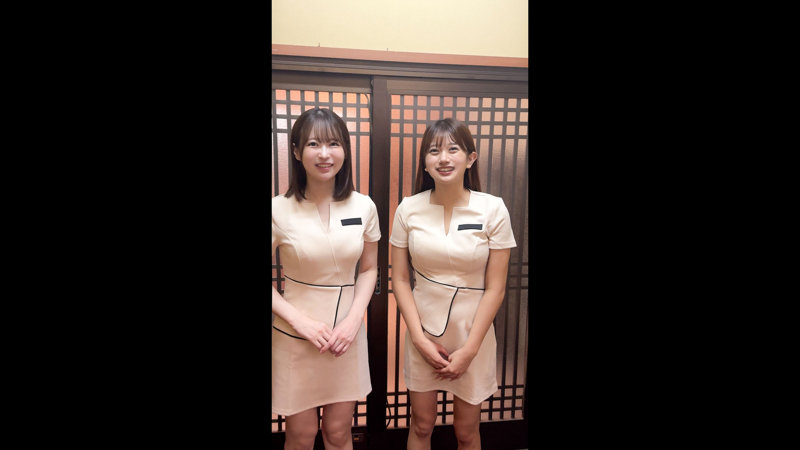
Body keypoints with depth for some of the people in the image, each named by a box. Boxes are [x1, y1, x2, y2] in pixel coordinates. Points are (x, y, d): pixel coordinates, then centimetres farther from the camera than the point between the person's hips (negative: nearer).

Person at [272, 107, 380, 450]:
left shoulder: (364, 207, -5)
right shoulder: (279, 210, -13)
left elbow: (369, 269, 5)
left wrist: (353, 319, -8)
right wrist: (300, 320, -15)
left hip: (347, 335, 2)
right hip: (295, 336, -2)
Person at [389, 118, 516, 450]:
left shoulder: (493, 210, -11)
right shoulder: (409, 209, -7)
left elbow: (495, 288, -9)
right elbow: (400, 280, -2)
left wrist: (469, 350, -9)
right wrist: (419, 338, -8)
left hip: (472, 334, -1)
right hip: (423, 332, 1)